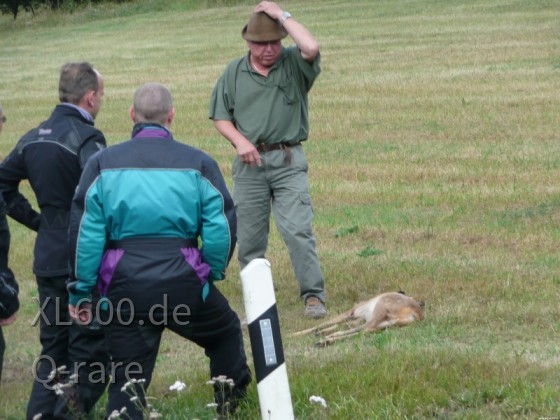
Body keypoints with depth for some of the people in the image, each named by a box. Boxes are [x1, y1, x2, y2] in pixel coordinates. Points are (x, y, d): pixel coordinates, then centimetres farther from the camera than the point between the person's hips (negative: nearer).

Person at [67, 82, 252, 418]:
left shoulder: (103, 163, 3)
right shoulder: (198, 163, 2)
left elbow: (84, 233, 0)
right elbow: (221, 229, -1)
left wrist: (81, 293, 6)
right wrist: (212, 274, 16)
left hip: (123, 286, 1)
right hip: (183, 282, 0)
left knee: (128, 382, 7)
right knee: (226, 333, 28)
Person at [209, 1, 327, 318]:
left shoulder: (293, 64, 1)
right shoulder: (234, 73, 8)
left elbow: (311, 48, -22)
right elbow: (220, 116, 10)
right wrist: (239, 140, -9)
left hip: (289, 161, -2)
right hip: (250, 162, 3)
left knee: (298, 229, -12)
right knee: (249, 237, 7)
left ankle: (314, 295, -7)